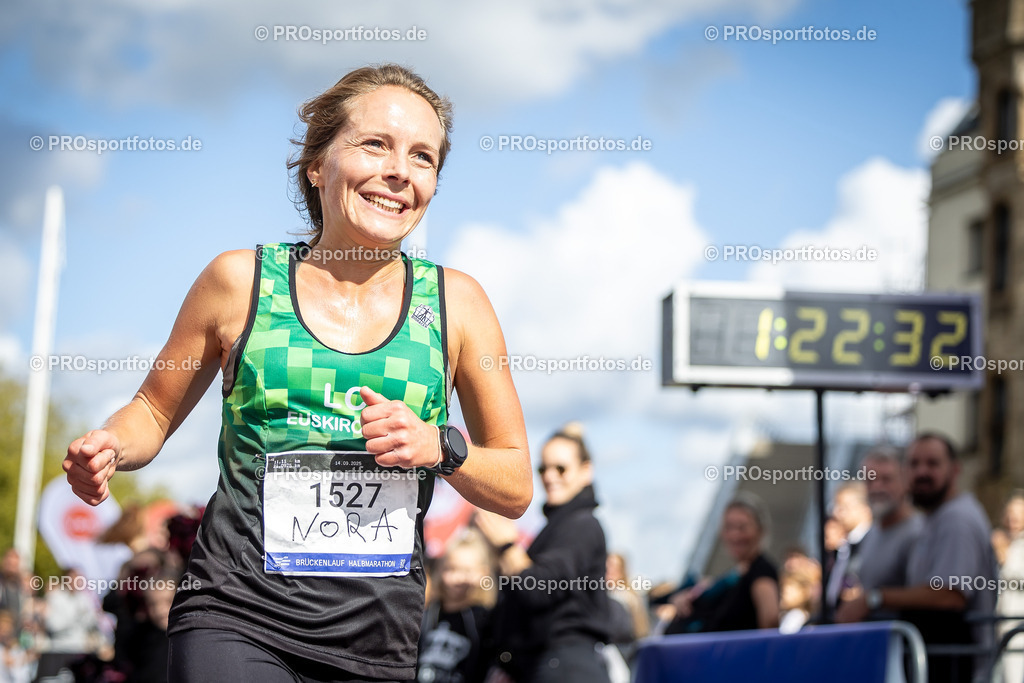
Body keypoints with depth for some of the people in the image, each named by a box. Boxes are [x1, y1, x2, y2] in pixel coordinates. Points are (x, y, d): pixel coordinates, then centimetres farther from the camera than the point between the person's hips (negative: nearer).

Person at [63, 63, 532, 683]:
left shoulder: (456, 301, 4)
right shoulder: (240, 279, 2)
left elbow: (517, 488, 10)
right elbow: (155, 411, 15)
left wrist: (441, 447, -9)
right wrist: (110, 449, -7)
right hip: (236, 617, -2)